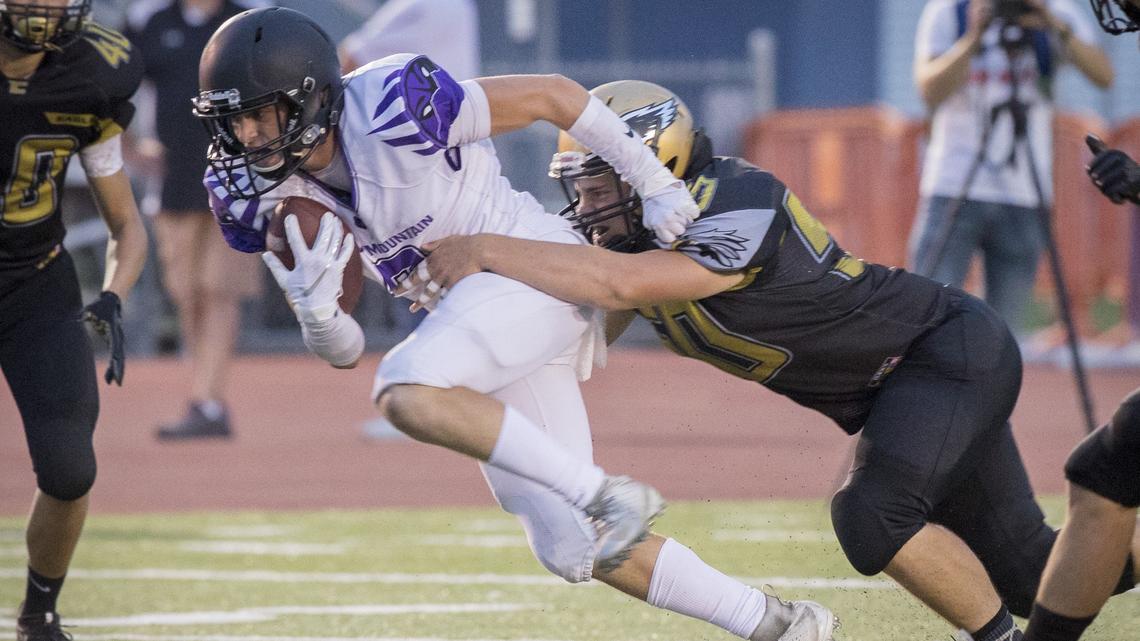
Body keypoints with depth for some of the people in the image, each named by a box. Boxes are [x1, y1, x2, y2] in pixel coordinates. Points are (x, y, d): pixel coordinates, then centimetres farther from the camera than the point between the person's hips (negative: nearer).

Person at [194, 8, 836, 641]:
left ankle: (610, 495, -24)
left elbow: (554, 94, -11)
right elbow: (343, 351, 2)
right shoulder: (263, 198, -3)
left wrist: (656, 182, -5)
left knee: (407, 393, -33)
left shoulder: (391, 111, -23)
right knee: (573, 550, 6)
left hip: (535, 264, -8)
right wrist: (315, 307, -21)